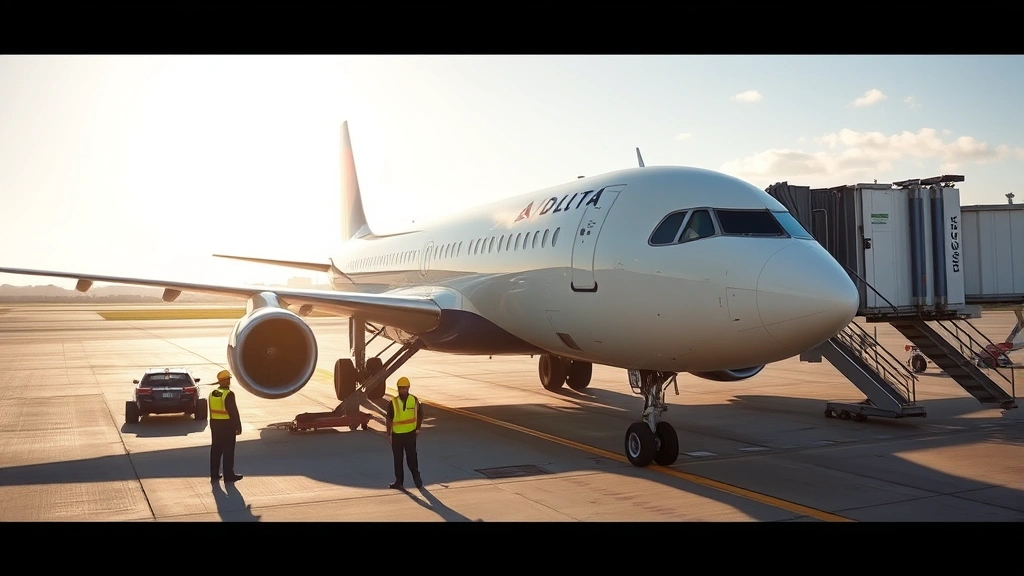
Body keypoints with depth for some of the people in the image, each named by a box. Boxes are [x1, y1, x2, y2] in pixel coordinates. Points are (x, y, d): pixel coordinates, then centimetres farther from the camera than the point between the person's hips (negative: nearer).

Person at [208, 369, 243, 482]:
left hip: (215, 424, 7)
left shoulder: (212, 394, 5)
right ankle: (228, 475, 5)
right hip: (227, 425, -7)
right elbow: (234, 412, -17)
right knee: (228, 451, 1)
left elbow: (211, 411, 11)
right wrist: (238, 426, -10)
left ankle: (214, 474, 17)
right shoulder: (228, 394, -18)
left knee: (216, 450, 13)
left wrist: (213, 425, 18)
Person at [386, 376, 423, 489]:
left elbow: (420, 414, 5)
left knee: (412, 457, 3)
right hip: (396, 434, 1)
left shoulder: (414, 400, -7)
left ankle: (416, 477, 19)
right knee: (398, 459, 9)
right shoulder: (393, 402, -5)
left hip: (410, 434, -1)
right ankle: (399, 482, 17)